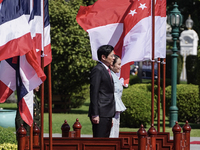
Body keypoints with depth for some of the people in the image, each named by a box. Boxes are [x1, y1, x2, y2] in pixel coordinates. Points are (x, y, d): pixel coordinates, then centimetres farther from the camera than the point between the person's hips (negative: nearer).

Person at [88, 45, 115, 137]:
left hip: (107, 115, 10)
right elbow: (94, 94, -15)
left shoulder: (107, 70, 18)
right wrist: (95, 115, -19)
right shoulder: (98, 70, -11)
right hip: (101, 114, -10)